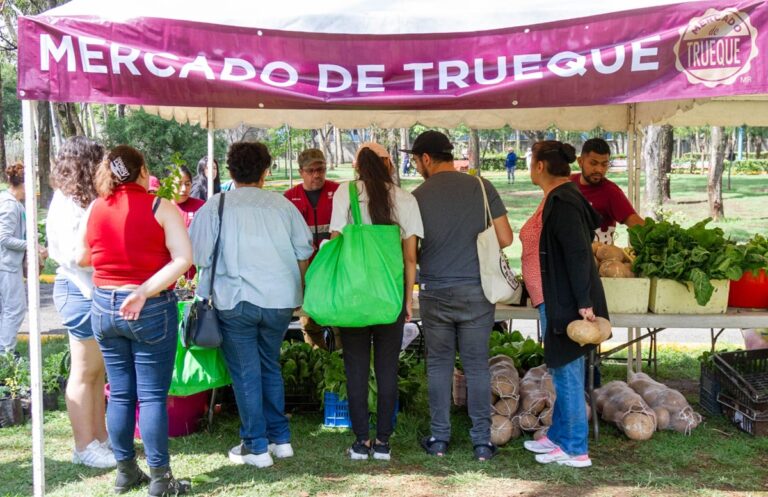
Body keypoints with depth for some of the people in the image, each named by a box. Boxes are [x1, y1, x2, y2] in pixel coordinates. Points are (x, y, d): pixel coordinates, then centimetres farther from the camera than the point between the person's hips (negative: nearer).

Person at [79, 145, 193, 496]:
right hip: (151, 310, -4)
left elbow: (81, 258, 13)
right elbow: (183, 259, -18)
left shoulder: (95, 209, 2)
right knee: (152, 396, 2)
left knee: (120, 394, 13)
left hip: (104, 307, 4)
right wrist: (145, 291, -20)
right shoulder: (160, 207, -8)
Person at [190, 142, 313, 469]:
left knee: (246, 373, 7)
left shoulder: (215, 206, -3)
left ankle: (256, 447, 13)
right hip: (280, 300, 3)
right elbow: (304, 251, 7)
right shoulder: (281, 204, 4)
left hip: (236, 300, -3)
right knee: (270, 366, 19)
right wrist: (294, 288, 21)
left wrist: (207, 291, 13)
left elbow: (201, 258, -5)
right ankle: (280, 438, 24)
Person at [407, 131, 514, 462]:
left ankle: (439, 439, 17)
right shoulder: (481, 187, -2)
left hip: (435, 291, 0)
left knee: (439, 365, 12)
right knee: (477, 366, 8)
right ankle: (482, 441, 11)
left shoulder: (418, 196, -4)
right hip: (476, 290, 1)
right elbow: (505, 239, -2)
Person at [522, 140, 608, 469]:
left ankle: (575, 450, 8)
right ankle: (558, 436, 30)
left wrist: (584, 303, -25)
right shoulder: (558, 198, 13)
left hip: (565, 303, -10)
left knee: (567, 373, -2)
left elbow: (579, 254, -24)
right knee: (561, 371, 18)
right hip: (553, 301, 10)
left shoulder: (563, 202, -18)